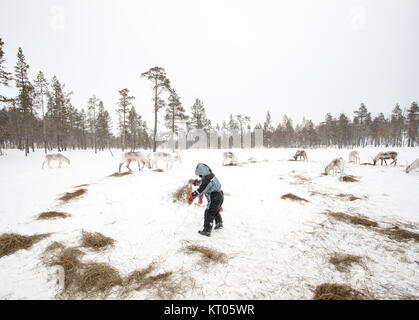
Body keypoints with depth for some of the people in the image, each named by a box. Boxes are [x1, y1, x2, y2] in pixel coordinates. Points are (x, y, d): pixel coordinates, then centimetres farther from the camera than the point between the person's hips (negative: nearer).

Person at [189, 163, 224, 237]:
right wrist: (196, 182, 27)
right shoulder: (210, 175, 7)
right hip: (220, 196, 10)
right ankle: (219, 224, 44)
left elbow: (201, 190, -22)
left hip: (214, 199, -10)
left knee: (209, 213, -2)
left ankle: (207, 231, 3)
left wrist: (193, 195, -12)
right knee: (216, 211, 29)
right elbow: (202, 182, 25)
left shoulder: (207, 179, -24)